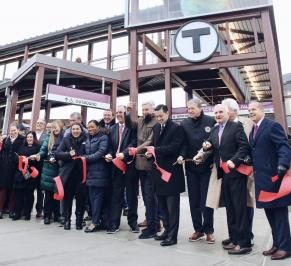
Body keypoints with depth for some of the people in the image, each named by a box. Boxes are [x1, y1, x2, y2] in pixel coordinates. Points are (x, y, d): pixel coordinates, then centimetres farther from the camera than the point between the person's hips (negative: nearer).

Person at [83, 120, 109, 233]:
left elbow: (101, 152, -14)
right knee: (92, 196, 8)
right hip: (90, 171, 7)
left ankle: (95, 223, 2)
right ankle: (96, 220, 17)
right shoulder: (88, 139, 20)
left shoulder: (103, 138, -4)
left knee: (97, 196, -4)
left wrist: (86, 158, -12)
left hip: (99, 172, -7)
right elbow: (86, 153, 21)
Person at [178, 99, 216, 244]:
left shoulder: (211, 121, -3)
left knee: (206, 199, 4)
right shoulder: (184, 123, 5)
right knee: (194, 200, 10)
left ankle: (208, 230, 21)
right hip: (191, 167, 3)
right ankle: (198, 229, 24)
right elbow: (183, 143, -1)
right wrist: (181, 155, -17)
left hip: (207, 166, -3)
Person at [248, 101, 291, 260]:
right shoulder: (253, 131, 17)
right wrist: (250, 160, 5)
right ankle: (277, 244, 28)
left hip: (274, 176, -8)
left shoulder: (273, 125, -9)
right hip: (261, 177, 8)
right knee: (269, 211, 15)